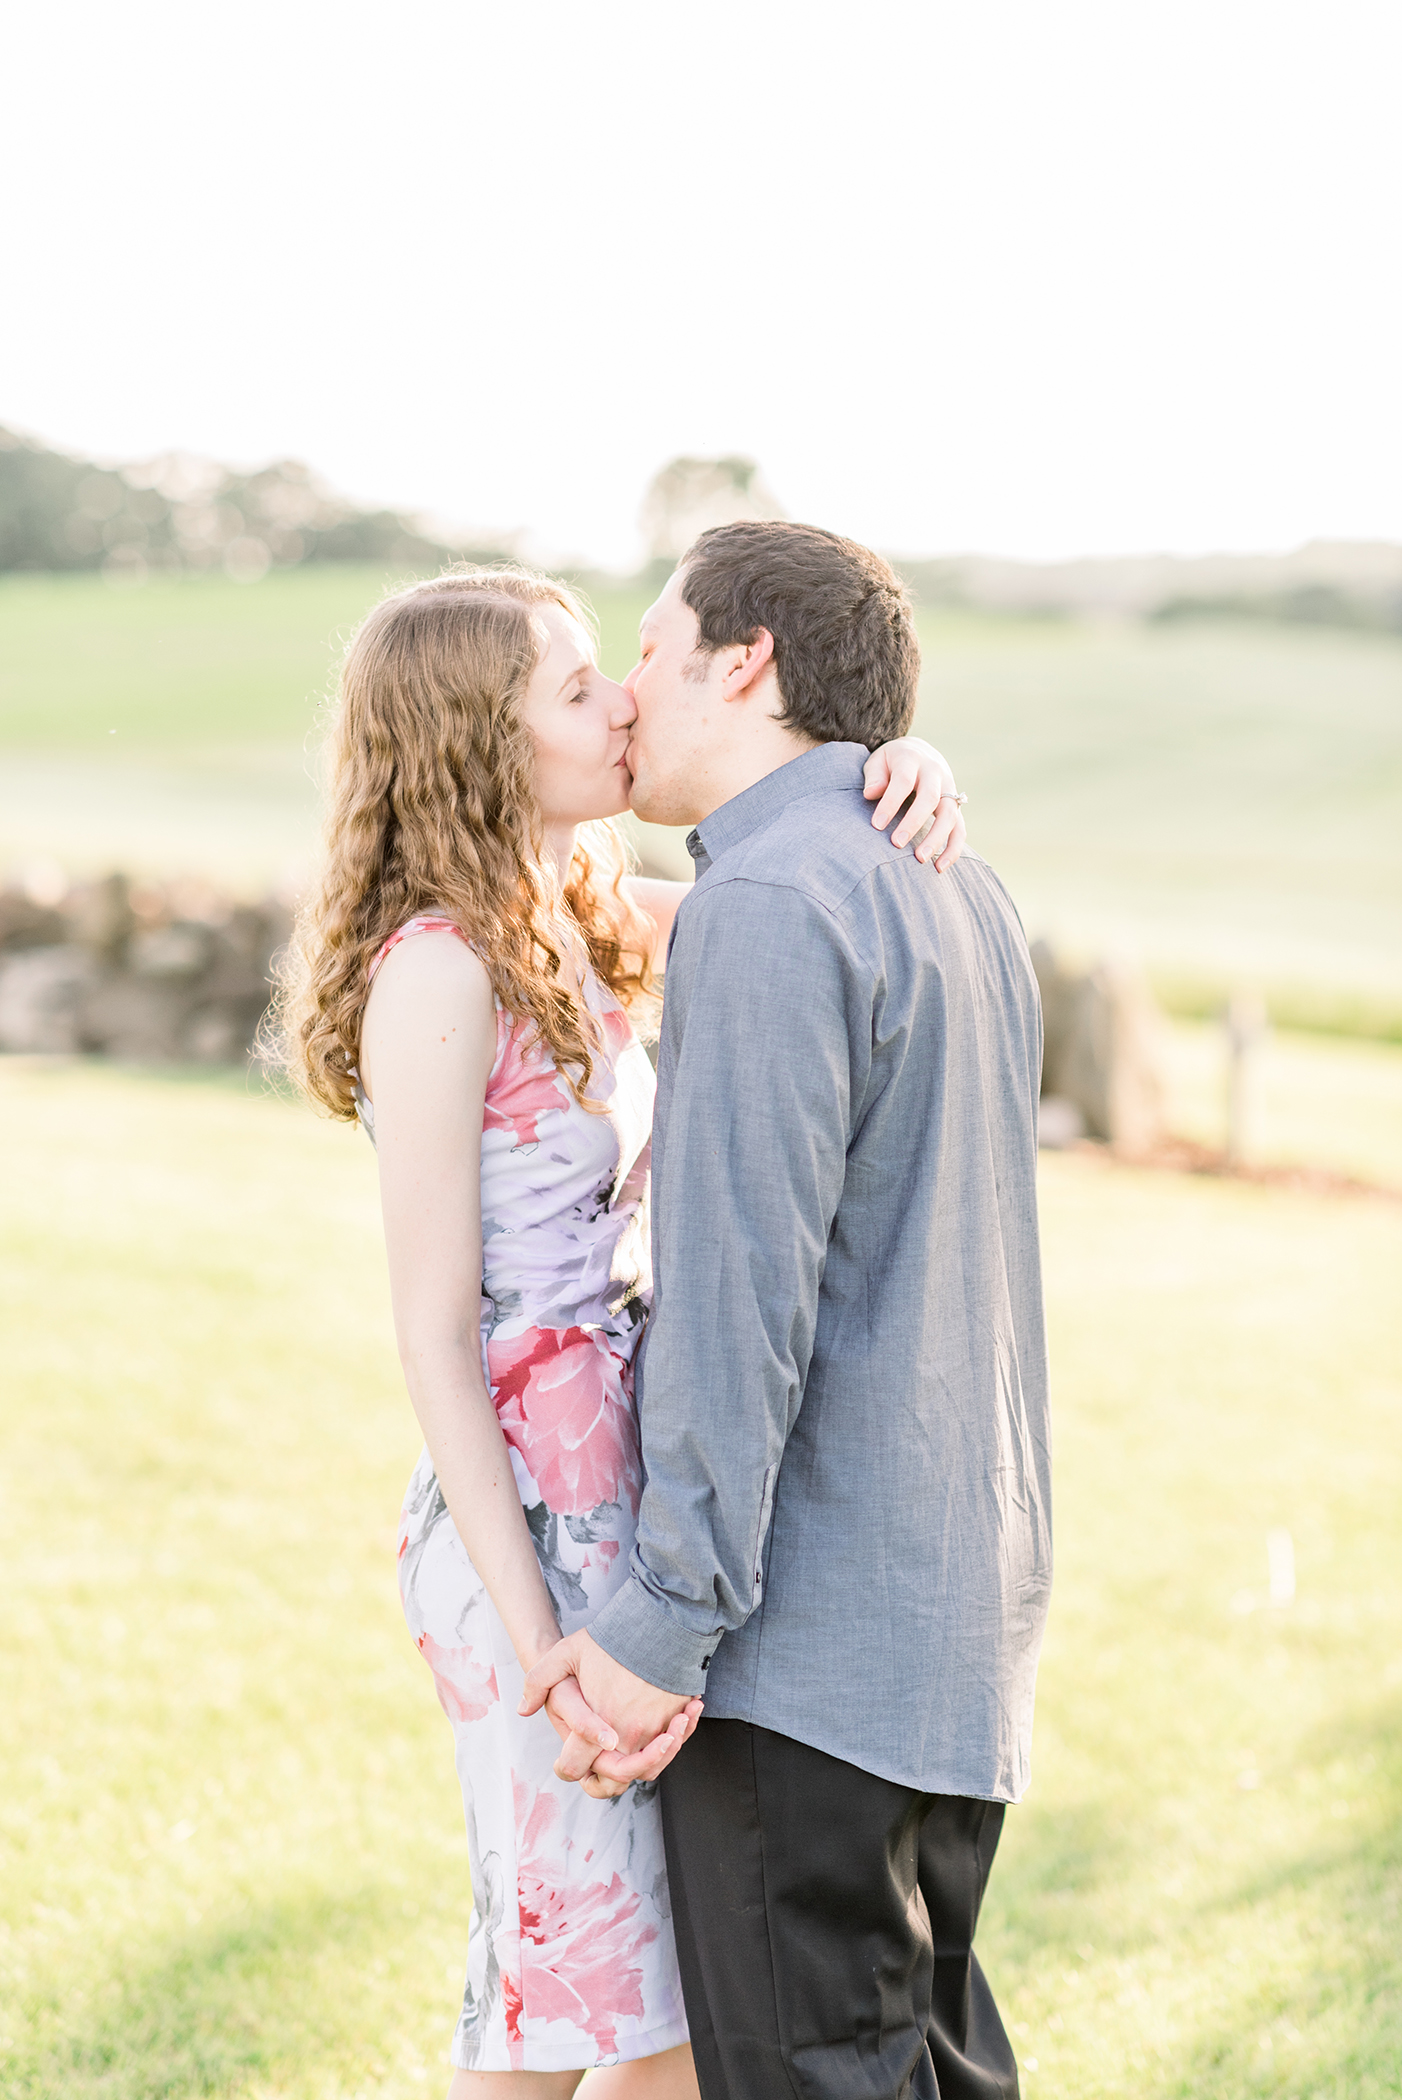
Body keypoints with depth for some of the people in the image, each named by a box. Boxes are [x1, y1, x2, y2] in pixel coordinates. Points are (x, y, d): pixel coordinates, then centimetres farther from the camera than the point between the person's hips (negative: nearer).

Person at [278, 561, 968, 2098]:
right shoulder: (434, 973, -16)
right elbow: (432, 1333, -17)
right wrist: (540, 1649, -19)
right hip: (534, 1530, -8)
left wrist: (902, 773, -7)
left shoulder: (574, 927, 9)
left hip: (631, 1506, 9)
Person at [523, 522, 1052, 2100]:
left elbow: (738, 1300, -22)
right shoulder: (960, 891, 12)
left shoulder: (766, 904, -17)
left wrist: (666, 1618, -18)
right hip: (969, 1601, 9)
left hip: (811, 1627, -9)